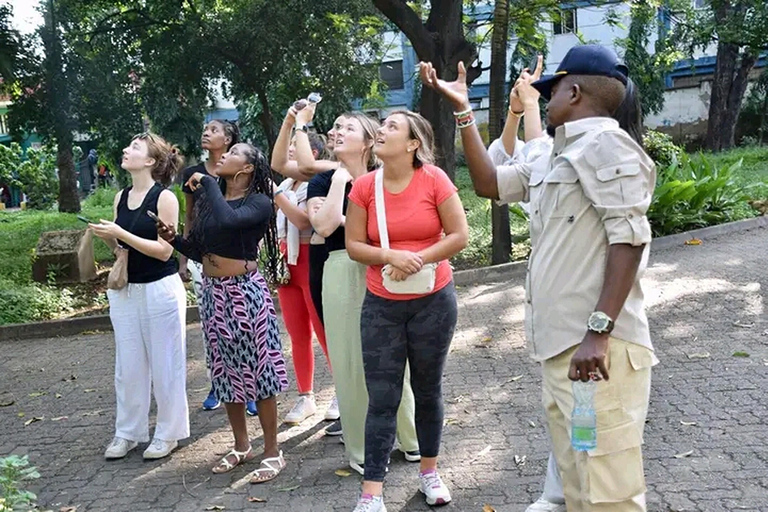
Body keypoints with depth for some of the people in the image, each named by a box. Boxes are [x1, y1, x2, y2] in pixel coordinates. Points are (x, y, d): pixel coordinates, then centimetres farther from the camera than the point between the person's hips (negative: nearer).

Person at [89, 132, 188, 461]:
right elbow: (122, 247, 16)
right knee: (128, 366, 11)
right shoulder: (121, 198, 8)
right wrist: (106, 236, -5)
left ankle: (168, 433, 17)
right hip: (125, 290, 6)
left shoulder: (164, 198, -10)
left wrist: (120, 233, -19)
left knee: (164, 365, 4)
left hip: (160, 290, -6)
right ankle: (128, 432, 23)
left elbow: (164, 250, -14)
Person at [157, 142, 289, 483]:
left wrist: (207, 183, -19)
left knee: (257, 369, 0)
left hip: (245, 291, -7)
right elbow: (199, 251, 13)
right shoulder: (208, 198, 9)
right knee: (226, 370, 14)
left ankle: (272, 451, 11)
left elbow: (227, 220, -32)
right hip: (213, 292, 7)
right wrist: (175, 240, -4)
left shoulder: (259, 202, -10)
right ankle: (241, 445, 29)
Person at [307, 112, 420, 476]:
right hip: (343, 275, 0)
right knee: (352, 361, 4)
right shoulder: (323, 182, 7)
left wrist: (343, 219, -8)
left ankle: (409, 438, 25)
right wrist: (339, 181, -5)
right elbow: (324, 226, -9)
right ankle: (361, 449, 18)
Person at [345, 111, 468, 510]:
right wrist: (391, 256, -18)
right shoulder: (364, 186, -3)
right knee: (382, 399, 1)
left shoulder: (434, 179, -9)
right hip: (381, 306, 1)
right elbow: (353, 245, -2)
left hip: (433, 301, -1)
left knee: (428, 390, 14)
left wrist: (418, 259, -17)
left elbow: (459, 235, -8)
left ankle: (429, 472, 34)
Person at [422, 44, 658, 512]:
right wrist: (462, 109, 28)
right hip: (561, 347, 10)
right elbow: (490, 181, 30)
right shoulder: (561, 159, 22)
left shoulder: (605, 143, -7)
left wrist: (599, 331, -24)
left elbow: (629, 238, -17)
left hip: (598, 347, -10)